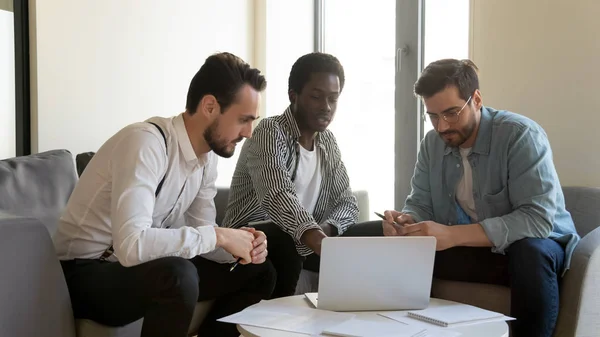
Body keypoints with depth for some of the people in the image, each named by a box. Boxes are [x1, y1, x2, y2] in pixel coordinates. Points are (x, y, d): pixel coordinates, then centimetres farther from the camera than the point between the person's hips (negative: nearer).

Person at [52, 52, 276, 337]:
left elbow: (198, 233, 6)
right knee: (179, 276, -36)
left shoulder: (207, 156, 0)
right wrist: (218, 236, -29)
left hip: (147, 267, 8)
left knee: (258, 273, 3)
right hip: (86, 273, -8)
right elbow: (131, 245, -38)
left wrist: (235, 245, -16)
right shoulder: (146, 142, -27)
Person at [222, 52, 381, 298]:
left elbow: (348, 203, 6)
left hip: (309, 241, 7)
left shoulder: (328, 142, 10)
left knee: (381, 234, -9)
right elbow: (278, 197, -33)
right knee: (286, 241, -39)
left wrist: (327, 228, -18)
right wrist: (312, 234, -52)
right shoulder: (270, 132, -15)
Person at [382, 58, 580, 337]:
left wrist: (452, 235, -38)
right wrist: (407, 221, -24)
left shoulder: (521, 136, -22)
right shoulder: (432, 144, -2)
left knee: (531, 252, -38)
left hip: (535, 248, -4)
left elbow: (538, 219, -31)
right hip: (473, 250, 5)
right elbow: (421, 204, 3)